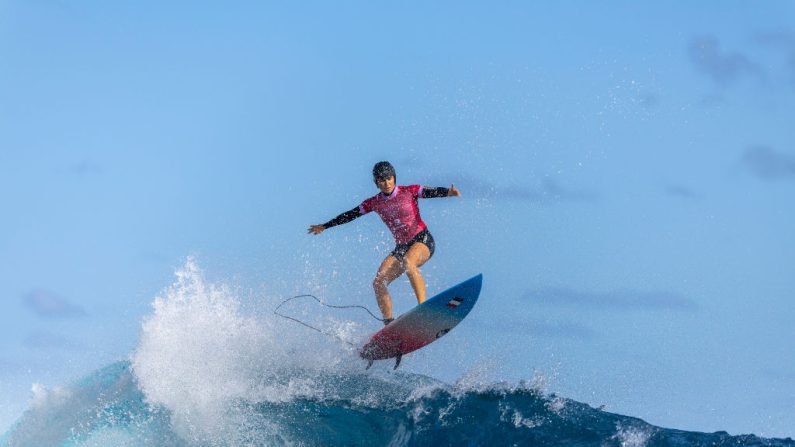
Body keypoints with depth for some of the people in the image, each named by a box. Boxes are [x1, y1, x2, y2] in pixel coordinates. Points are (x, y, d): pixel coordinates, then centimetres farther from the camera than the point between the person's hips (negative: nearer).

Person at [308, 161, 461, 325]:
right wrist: (324, 226, 22)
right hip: (401, 247, 6)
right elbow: (350, 215, 16)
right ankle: (389, 324, -7)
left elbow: (431, 192, -21)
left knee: (408, 262, -37)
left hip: (423, 240, -5)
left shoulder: (409, 192, -6)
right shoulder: (375, 203, 6)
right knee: (378, 283, -11)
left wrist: (448, 192, -42)